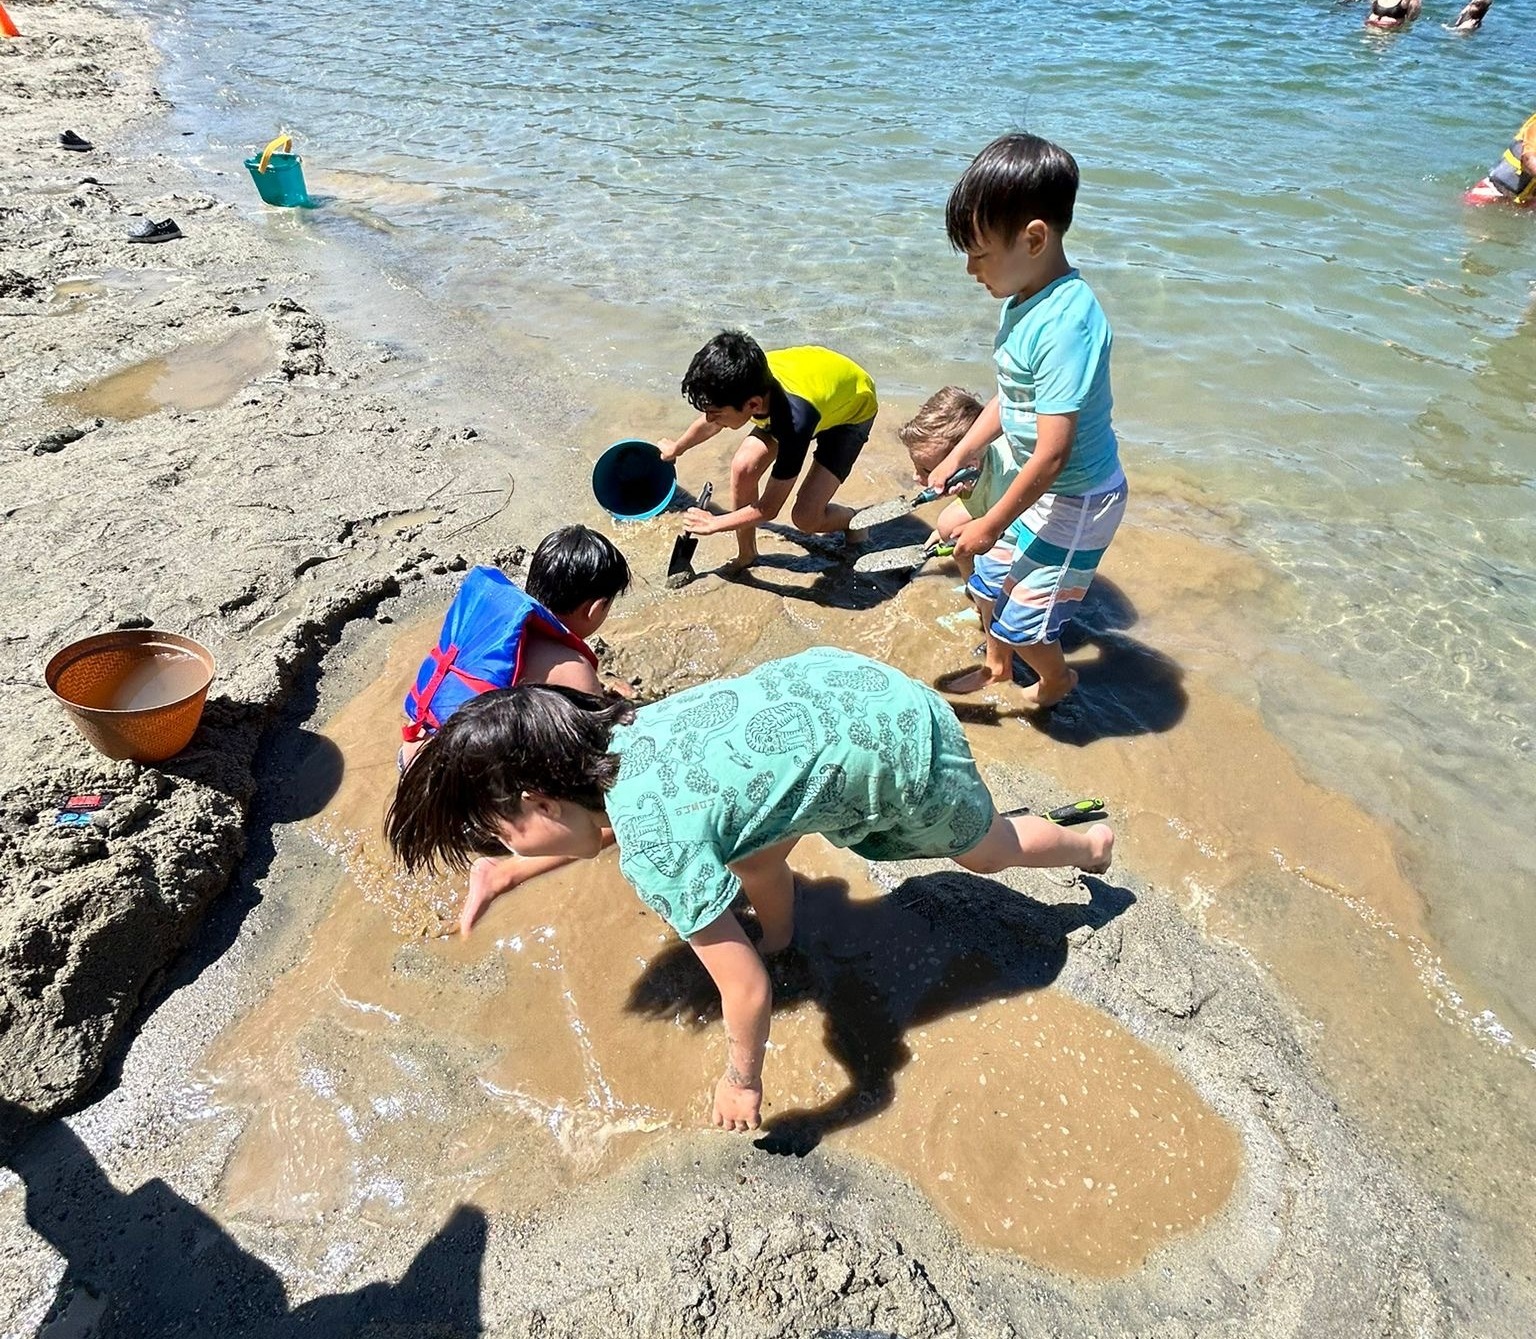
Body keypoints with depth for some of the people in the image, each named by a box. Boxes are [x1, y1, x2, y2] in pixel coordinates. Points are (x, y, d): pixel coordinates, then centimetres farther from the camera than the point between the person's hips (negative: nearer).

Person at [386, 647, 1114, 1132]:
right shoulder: (616, 734, -7)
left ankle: (1090, 843, 55)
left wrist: (741, 1084, -1)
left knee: (984, 849, 25)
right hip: (836, 678, 7)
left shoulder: (655, 846, -30)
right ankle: (780, 935, 45)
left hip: (901, 743, -7)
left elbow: (748, 993, -20)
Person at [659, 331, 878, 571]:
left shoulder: (795, 421, -45)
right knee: (743, 468, -14)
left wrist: (714, 524, -16)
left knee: (805, 517, -17)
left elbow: (768, 509, -30)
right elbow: (710, 422, -1)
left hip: (853, 408, -5)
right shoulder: (747, 381, -28)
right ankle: (746, 553, 8)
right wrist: (676, 448, 17)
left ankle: (853, 520, 17)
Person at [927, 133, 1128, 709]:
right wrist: (958, 456, 14)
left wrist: (991, 524, -20)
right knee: (987, 581, 22)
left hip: (1074, 500, -9)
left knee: (1021, 622, 4)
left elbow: (1052, 452, -29)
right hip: (1036, 487, 9)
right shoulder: (1024, 301, -1)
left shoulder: (1065, 323, -30)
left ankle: (1057, 678, 36)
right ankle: (996, 666, 48)